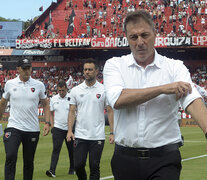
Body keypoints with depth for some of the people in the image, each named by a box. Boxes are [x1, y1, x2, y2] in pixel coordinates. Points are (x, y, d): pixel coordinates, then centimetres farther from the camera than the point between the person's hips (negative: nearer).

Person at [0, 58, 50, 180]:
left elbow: (45, 104, 9)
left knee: (29, 161, 9)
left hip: (32, 129, 1)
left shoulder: (39, 85, 2)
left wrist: (47, 122, -1)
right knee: (11, 156, -20)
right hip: (14, 128, -1)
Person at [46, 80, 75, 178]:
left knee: (71, 149, 10)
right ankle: (52, 171, -16)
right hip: (57, 128, 1)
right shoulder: (53, 99, 5)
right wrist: (52, 126, 5)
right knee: (56, 149, -9)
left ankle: (72, 169, 26)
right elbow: (51, 113, 14)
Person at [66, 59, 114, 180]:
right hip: (80, 136, 2)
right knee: (78, 165, 2)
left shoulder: (104, 90, 0)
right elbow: (72, 112, 7)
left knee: (94, 167, 1)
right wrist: (70, 130, -5)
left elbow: (110, 112, 1)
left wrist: (112, 133, -7)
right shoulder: (76, 90, 6)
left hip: (98, 137, -2)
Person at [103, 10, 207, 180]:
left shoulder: (175, 67, 2)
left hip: (165, 160, -1)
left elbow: (193, 100, -14)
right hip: (125, 158, 1)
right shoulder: (114, 65, 4)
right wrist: (163, 88, -15)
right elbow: (117, 100, -14)